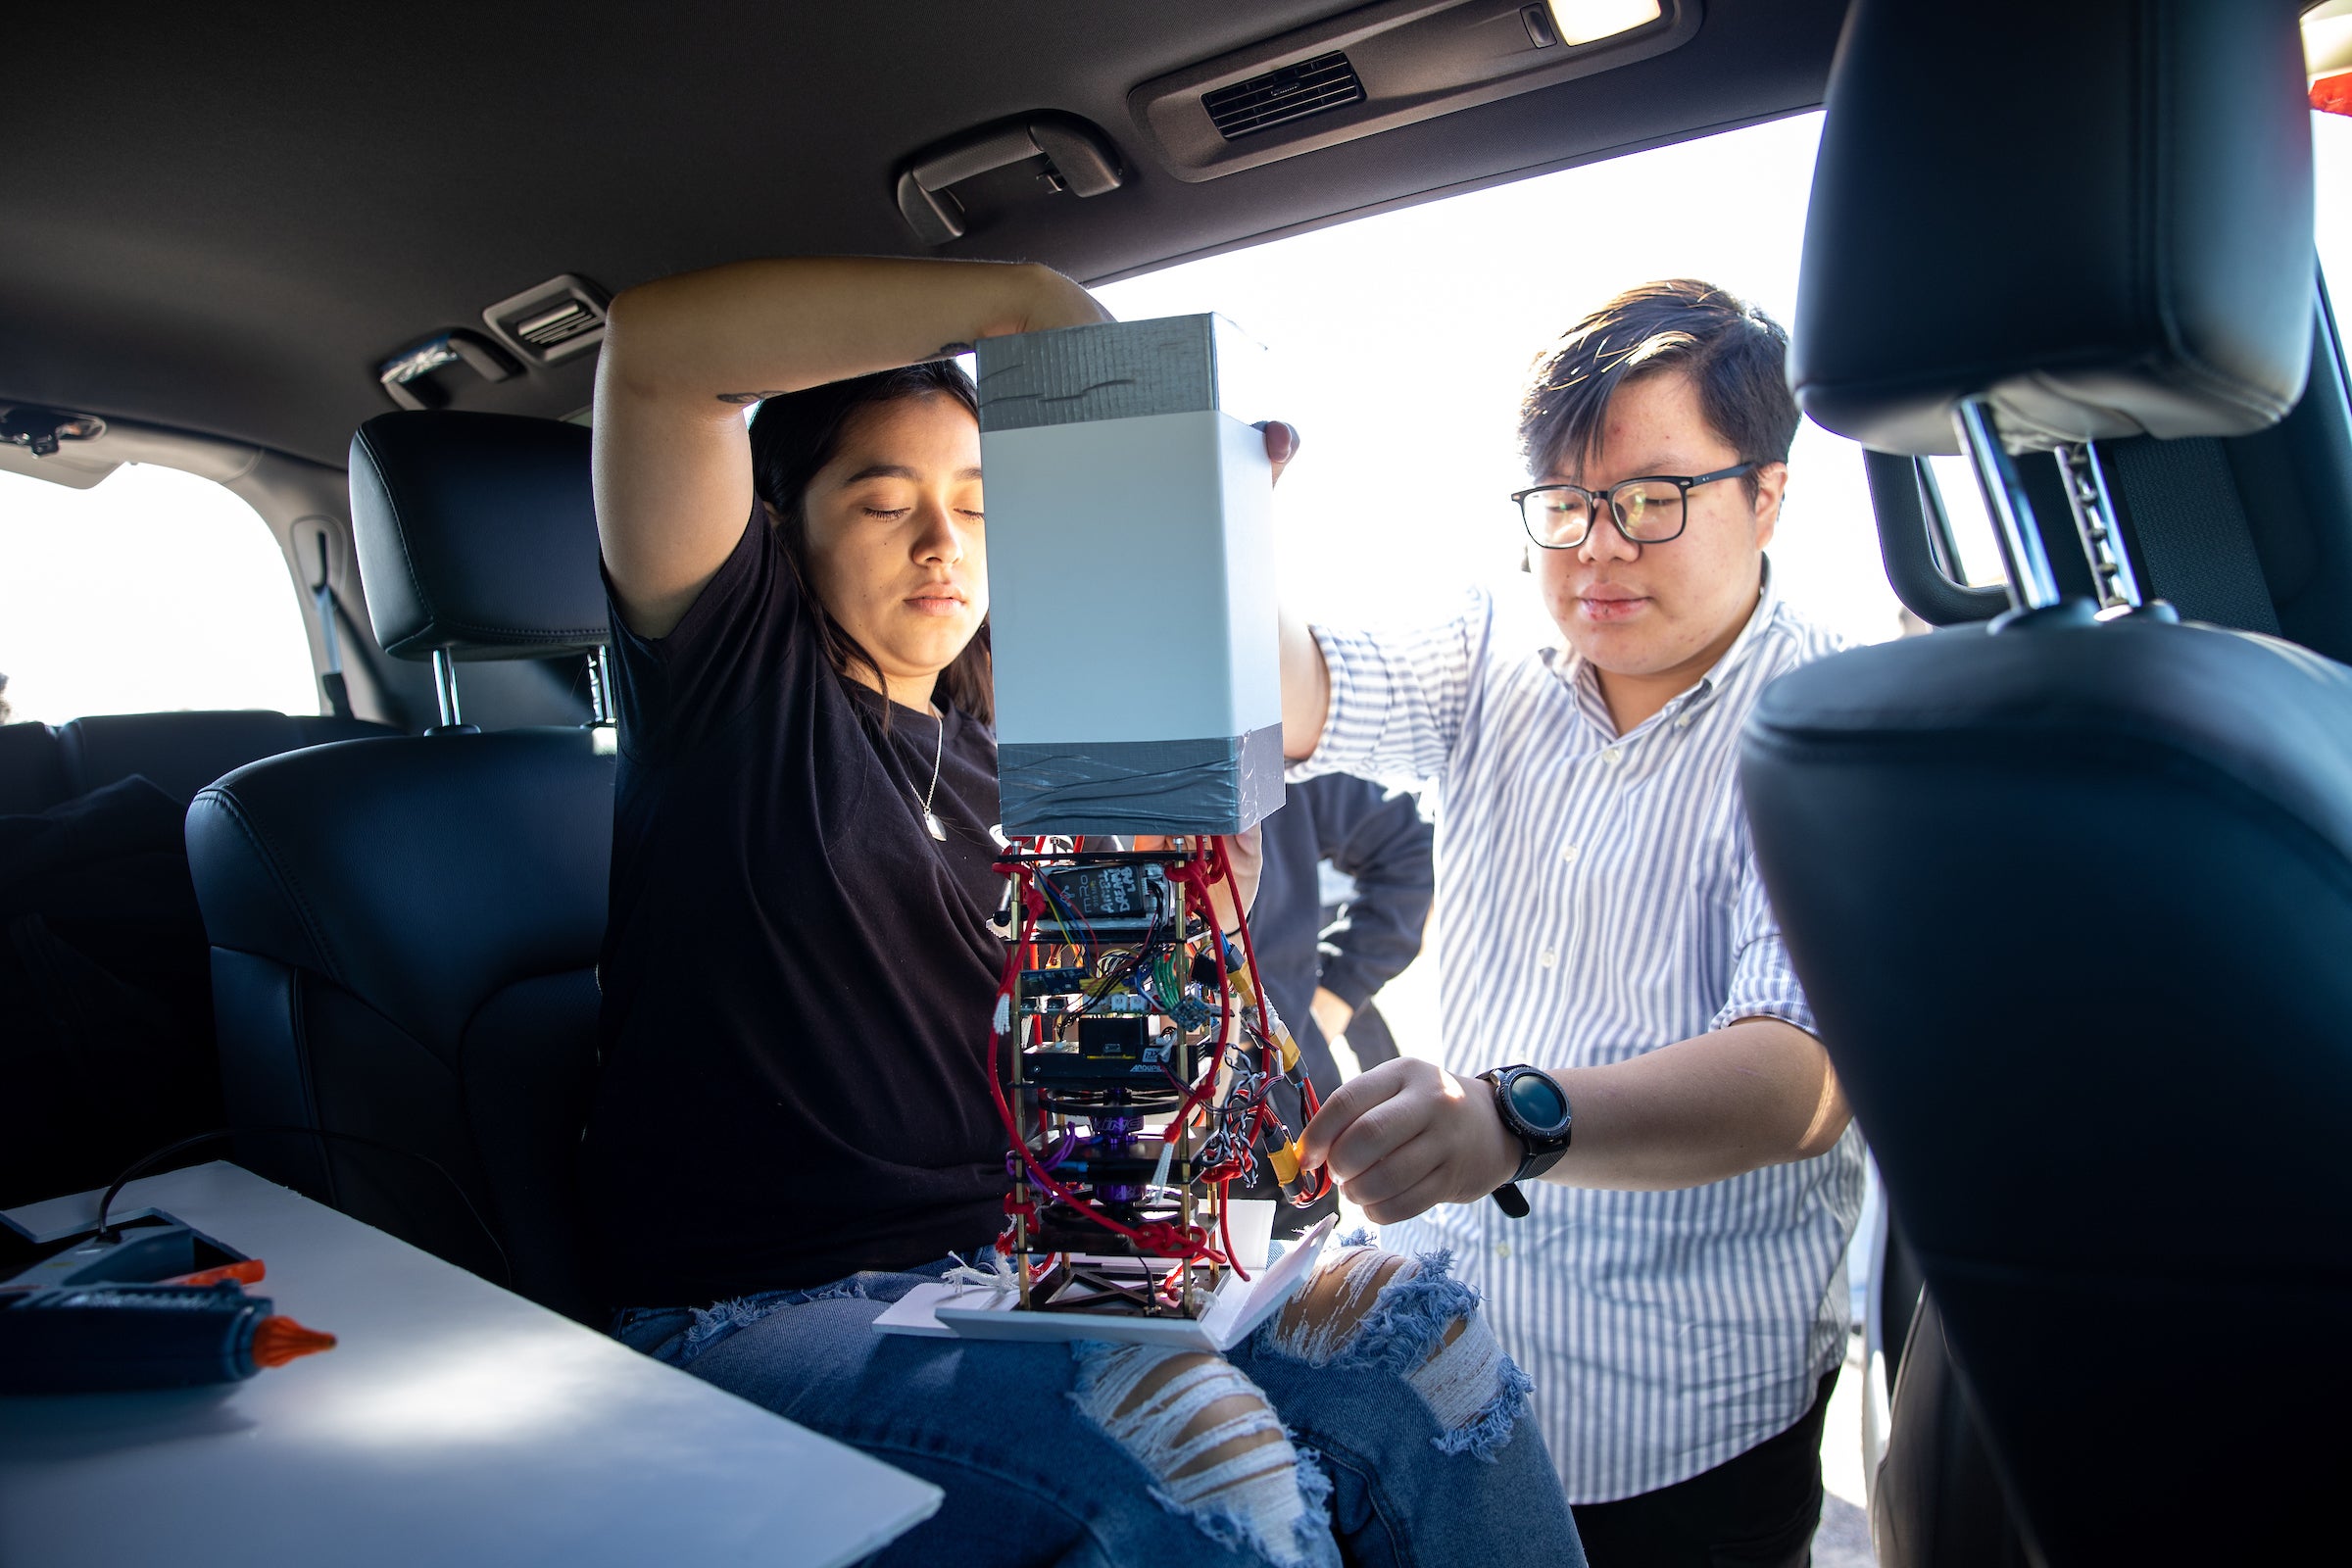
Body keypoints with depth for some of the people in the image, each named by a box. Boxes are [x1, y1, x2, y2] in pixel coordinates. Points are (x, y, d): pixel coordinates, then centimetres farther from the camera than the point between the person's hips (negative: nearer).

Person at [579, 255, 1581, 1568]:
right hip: (766, 1314, -5)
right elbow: (656, 346, -14)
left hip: (1020, 1263, 6)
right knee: (1193, 1448, -31)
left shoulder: (1000, 756, 17)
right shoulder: (736, 669, 1)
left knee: (1415, 1324, -16)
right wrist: (1021, 299, -16)